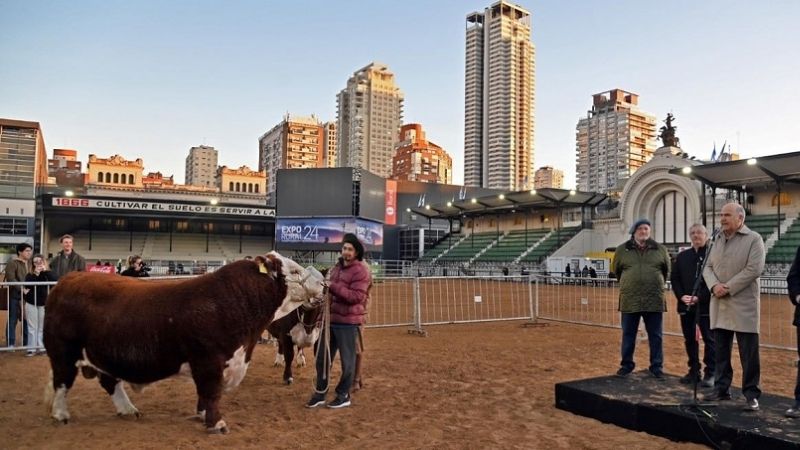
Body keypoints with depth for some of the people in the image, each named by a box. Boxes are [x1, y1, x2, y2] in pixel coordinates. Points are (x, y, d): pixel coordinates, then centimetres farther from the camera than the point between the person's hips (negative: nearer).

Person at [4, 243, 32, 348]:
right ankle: (10, 344, 8)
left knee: (27, 319, 9)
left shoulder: (31, 263, 15)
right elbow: (11, 279, -15)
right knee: (13, 320, 1)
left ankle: (27, 343, 17)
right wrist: (22, 289, -23)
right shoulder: (12, 263, -4)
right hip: (15, 296, -5)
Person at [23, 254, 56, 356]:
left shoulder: (48, 274, 1)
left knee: (42, 327, 7)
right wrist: (36, 274, -22)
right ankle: (32, 348, 8)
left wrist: (45, 271, -21)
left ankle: (42, 347, 13)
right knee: (32, 327, 3)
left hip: (44, 304, 0)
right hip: (31, 303, 0)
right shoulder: (30, 274, 0)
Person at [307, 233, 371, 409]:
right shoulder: (337, 267, 13)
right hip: (330, 319, 8)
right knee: (322, 357, 12)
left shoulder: (361, 271, -12)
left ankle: (343, 395, 19)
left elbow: (356, 296, -23)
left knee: (347, 360, 5)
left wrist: (333, 287, -26)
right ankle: (320, 393, 24)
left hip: (348, 322, -8)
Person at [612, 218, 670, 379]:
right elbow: (617, 270, 14)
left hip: (654, 300, 0)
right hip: (629, 300, 0)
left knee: (656, 336, 7)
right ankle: (626, 365, 20)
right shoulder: (622, 250, 3)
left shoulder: (660, 249, 4)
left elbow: (666, 270, 16)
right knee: (628, 335, 8)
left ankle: (656, 366, 19)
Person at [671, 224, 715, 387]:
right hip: (686, 305, 5)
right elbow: (675, 278, 10)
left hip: (706, 305, -5)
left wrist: (700, 297, -19)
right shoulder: (682, 256, 13)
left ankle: (710, 373, 9)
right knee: (689, 339, 11)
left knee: (709, 339, 1)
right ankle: (694, 371, 21)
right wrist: (681, 296, -6)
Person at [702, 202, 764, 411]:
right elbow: (708, 267, 10)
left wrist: (728, 288, -16)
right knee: (721, 352, 11)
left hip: (744, 306, -6)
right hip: (719, 306, 6)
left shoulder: (754, 239, -3)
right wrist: (714, 285, -10)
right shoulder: (717, 241, 14)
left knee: (749, 354, -1)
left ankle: (751, 394, 9)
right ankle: (721, 389, 21)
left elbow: (754, 269, -14)